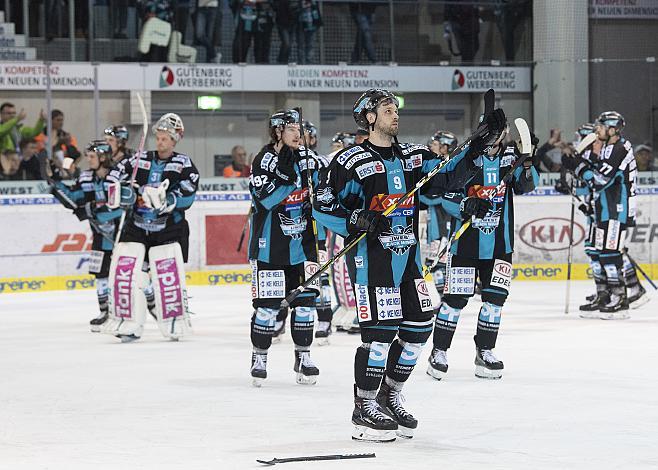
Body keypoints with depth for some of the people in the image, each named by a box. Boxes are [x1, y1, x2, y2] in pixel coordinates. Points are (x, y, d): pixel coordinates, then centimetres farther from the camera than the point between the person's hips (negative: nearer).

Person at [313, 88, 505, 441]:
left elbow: (448, 176, 9)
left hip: (408, 255, 7)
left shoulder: (413, 157, 13)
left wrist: (477, 145, -1)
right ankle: (364, 410, 0)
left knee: (419, 326, 7)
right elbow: (322, 205, -6)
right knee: (381, 329, -10)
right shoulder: (351, 161, -6)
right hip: (372, 256, -7)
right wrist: (353, 220, -22)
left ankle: (389, 398, 23)